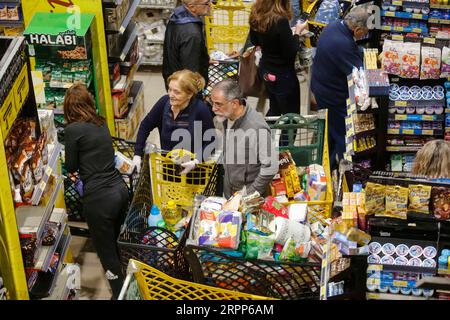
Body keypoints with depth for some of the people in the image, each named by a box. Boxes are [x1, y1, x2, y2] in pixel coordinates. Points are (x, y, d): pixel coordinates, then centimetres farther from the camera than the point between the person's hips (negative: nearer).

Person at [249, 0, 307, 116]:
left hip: (266, 70, 8)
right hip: (282, 74, -8)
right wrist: (297, 32, -8)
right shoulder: (280, 20, -29)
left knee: (275, 110, 25)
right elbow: (291, 52, -20)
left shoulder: (256, 15, -6)